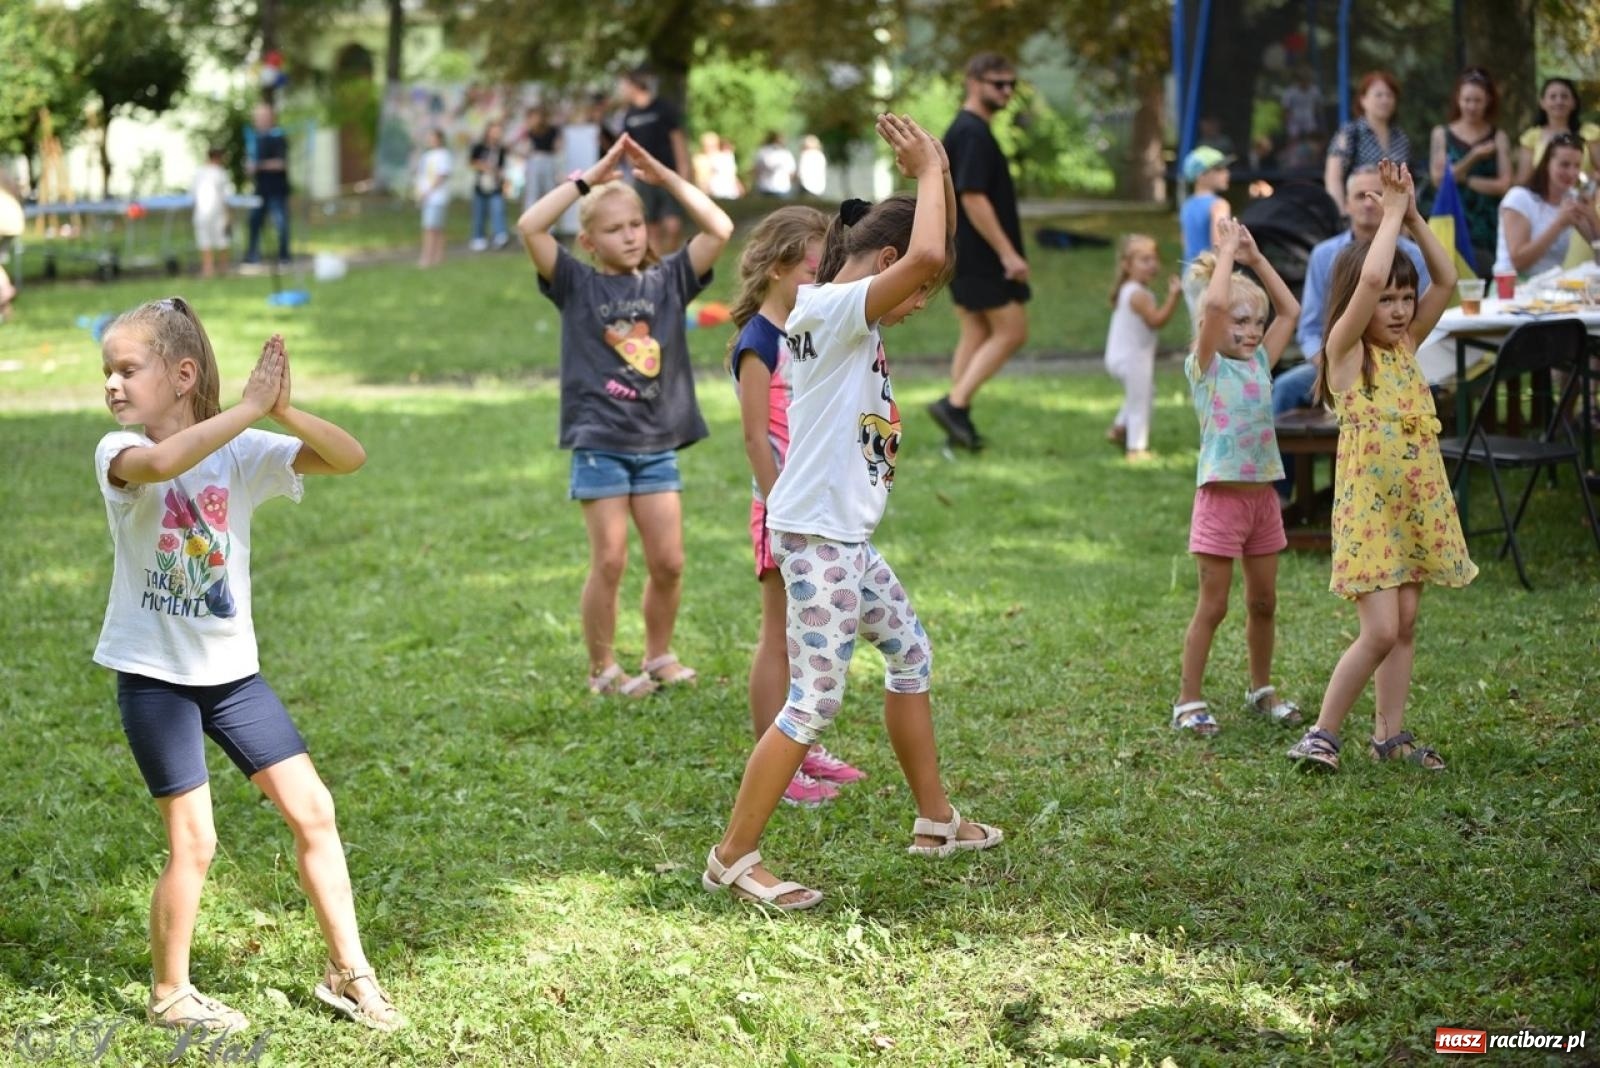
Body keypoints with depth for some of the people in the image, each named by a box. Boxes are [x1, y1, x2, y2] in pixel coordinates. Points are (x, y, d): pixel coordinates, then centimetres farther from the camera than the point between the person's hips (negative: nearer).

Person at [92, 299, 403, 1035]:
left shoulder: (241, 453, -4)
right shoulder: (119, 454, -13)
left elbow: (348, 458, -15)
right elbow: (160, 463, -38)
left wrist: (283, 411, -30)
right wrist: (250, 407, -37)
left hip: (231, 670, 3)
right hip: (154, 675, -3)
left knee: (312, 811, 4)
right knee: (193, 843, -3)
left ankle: (348, 972, 18)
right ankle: (170, 995, 17)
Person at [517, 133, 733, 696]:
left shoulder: (668, 280, 8)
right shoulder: (576, 284, 1)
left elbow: (720, 228, 0)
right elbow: (530, 226, -12)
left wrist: (664, 176, -1)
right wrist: (589, 179, -9)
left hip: (658, 444, 3)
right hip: (599, 443, -3)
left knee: (668, 562, 3)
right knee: (610, 561, -3)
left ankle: (658, 658, 22)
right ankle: (602, 669, 11)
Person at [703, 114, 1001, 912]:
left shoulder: (853, 315, 12)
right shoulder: (832, 309, -16)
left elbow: (931, 255, 20)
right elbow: (926, 255, -30)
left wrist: (936, 173, 7)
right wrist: (928, 172, -15)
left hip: (847, 537, 11)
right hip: (816, 534, -11)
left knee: (911, 656, 21)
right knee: (816, 698, -9)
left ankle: (935, 821, 33)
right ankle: (732, 858, -3)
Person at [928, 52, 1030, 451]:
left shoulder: (965, 131, 15)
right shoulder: (974, 134, -17)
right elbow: (973, 198, -23)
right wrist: (1007, 253, -22)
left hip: (963, 253, 10)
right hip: (981, 256, -10)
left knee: (976, 333, 11)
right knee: (1011, 331, -5)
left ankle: (959, 418, 11)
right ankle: (955, 404, -8)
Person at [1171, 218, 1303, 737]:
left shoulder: (1260, 363, 9)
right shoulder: (1206, 367, -8)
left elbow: (1290, 310, 11)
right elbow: (1215, 305, -23)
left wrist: (1255, 257, 7)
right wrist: (1228, 251, -12)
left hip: (1262, 495, 6)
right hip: (1221, 496, -6)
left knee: (1263, 602, 14)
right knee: (1212, 606, -1)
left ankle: (1261, 689, 29)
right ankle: (1189, 700, 6)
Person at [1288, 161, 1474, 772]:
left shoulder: (1407, 345, 9)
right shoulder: (1345, 351, -9)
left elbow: (1447, 280, 5)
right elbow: (1368, 277, -23)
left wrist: (1414, 218, -2)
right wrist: (1392, 212, -12)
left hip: (1419, 505, 7)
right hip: (1367, 508, -7)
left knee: (1405, 626, 10)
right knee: (1379, 632, -11)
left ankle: (1390, 735, 18)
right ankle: (1322, 734, -1)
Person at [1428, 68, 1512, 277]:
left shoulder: (1498, 138, 5)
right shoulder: (1442, 134, 8)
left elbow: (1504, 185, -2)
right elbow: (1438, 177, -2)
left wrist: (1464, 179, -8)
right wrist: (1473, 157, -12)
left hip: (1487, 224, 0)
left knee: (1486, 276, -8)